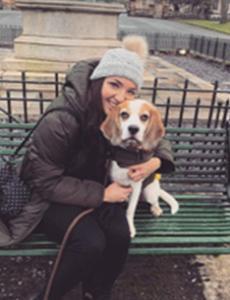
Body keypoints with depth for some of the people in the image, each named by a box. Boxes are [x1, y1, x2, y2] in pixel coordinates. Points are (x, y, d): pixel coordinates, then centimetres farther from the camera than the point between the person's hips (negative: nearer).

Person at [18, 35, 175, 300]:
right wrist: (102, 193, -25)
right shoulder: (60, 120, -29)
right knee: (91, 242, -28)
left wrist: (155, 161, -19)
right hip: (51, 197, -5)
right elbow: (46, 182, -24)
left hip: (96, 187, 5)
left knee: (120, 235, -21)